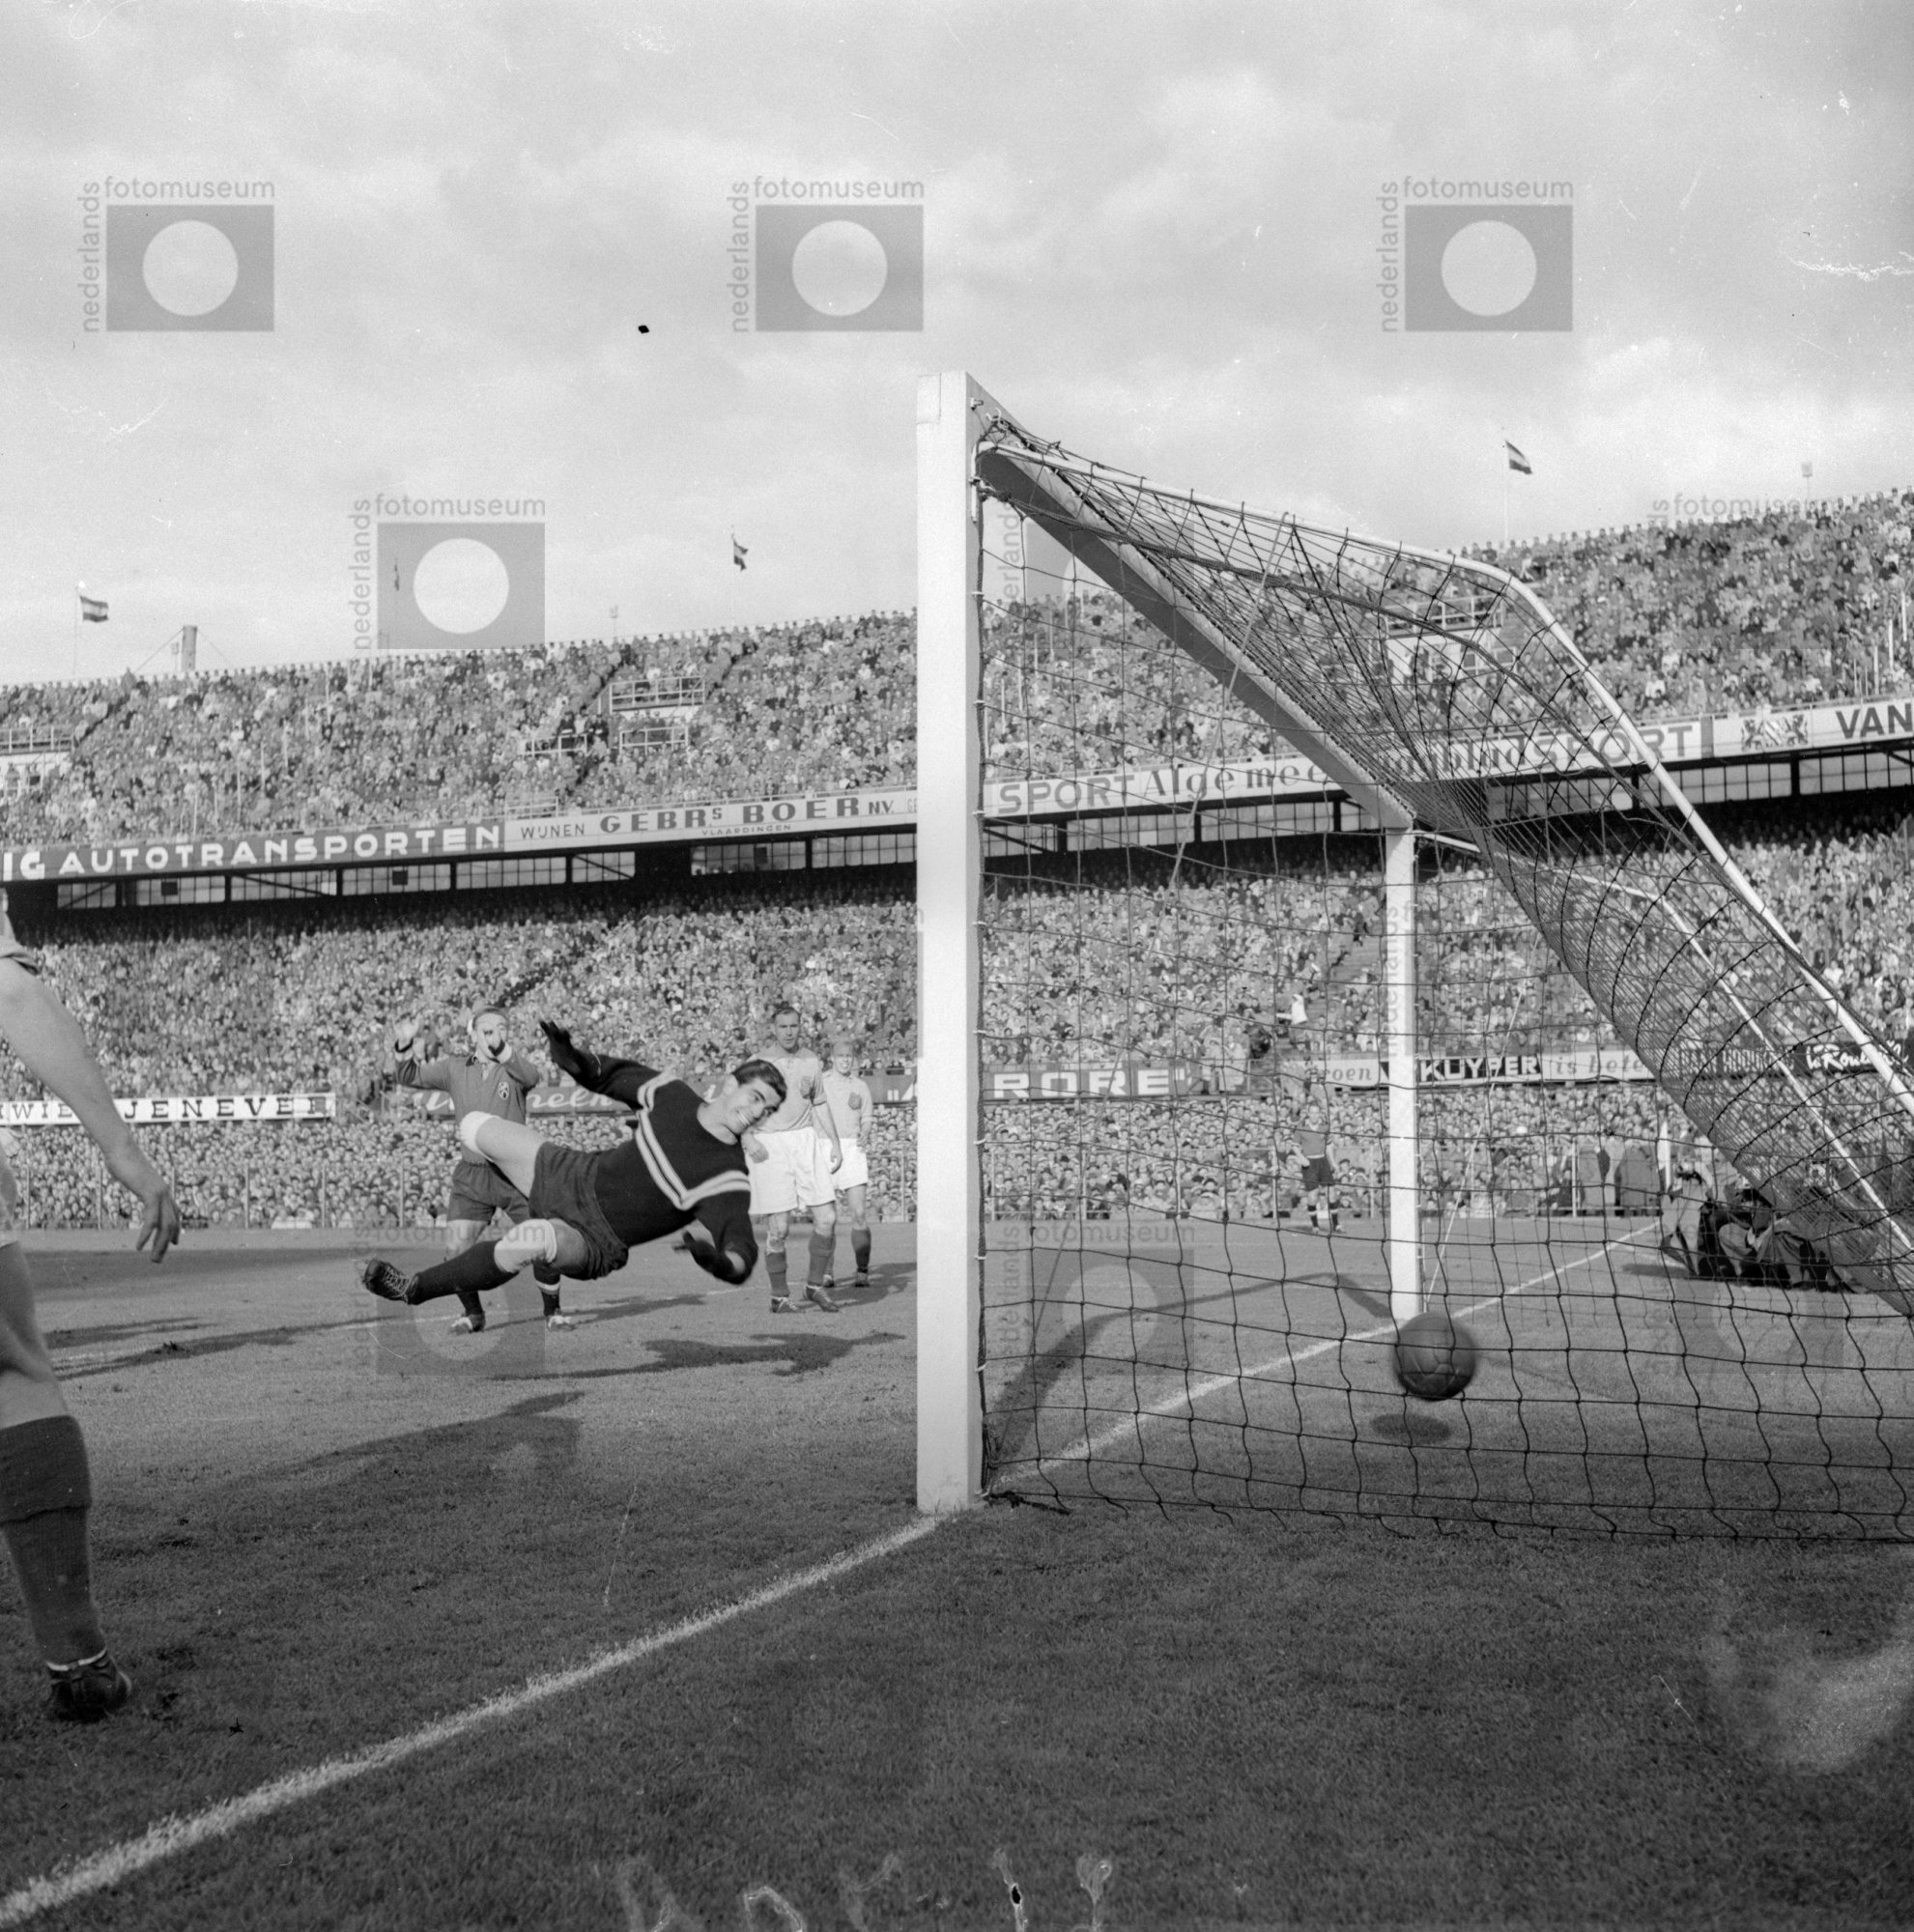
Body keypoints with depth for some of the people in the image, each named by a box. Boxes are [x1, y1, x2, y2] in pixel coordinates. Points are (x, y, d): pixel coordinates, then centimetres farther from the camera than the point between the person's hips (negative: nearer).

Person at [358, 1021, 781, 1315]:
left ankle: (416, 1288, -16)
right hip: (570, 1177, 6)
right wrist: (579, 1060, -7)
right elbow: (625, 1075, 11)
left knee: (535, 1238, -39)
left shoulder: (727, 1176, -22)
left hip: (593, 1242, -5)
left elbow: (741, 1248, -29)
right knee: (474, 1127, 11)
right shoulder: (673, 1096, -8)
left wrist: (724, 1260, -52)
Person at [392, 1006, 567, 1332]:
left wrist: (502, 1049, -44)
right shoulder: (455, 1068, 4)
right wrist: (404, 1046, -13)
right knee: (456, 1249, -7)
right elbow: (409, 1077, 7)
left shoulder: (515, 1064, -5)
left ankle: (552, 1311, 17)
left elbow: (533, 1076, -28)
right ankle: (473, 1314, 15)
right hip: (472, 1175, 2)